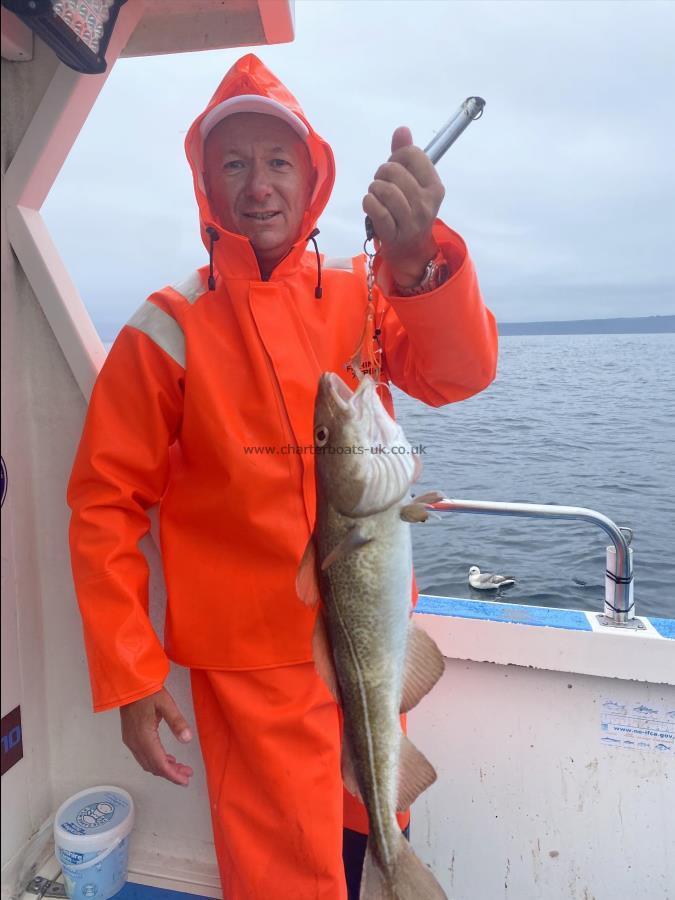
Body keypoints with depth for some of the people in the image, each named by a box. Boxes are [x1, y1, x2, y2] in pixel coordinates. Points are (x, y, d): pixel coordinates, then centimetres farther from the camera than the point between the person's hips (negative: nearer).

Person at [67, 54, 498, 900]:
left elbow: (459, 376, -19)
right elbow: (105, 508, -9)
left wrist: (416, 259, -37)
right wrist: (129, 679, -11)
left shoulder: (360, 295, -2)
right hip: (253, 664, -3)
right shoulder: (168, 329, -11)